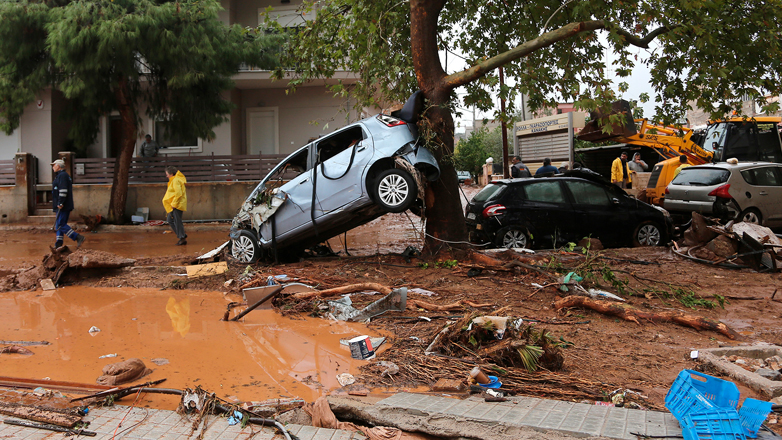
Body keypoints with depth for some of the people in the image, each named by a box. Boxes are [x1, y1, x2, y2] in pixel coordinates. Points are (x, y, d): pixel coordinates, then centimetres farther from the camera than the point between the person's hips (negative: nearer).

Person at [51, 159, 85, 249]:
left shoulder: (62, 175, -11)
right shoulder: (61, 175, 23)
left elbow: (63, 191, -21)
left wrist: (60, 203, -24)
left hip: (62, 206, -11)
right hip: (62, 206, 11)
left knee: (60, 225, -12)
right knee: (59, 225, 11)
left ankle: (78, 237, -14)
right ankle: (58, 245, 12)